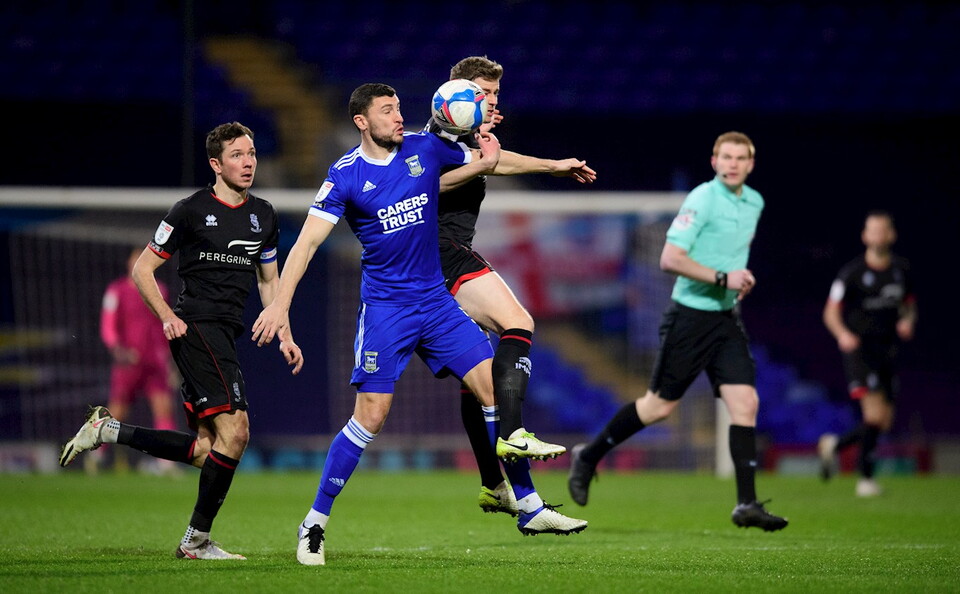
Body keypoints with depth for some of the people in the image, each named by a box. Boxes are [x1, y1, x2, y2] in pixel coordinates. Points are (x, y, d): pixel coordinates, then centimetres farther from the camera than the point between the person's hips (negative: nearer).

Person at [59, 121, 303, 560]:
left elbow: (269, 279, 26)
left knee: (205, 449, 4)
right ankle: (197, 540, -10)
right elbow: (143, 268, 1)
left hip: (224, 335, 8)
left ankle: (108, 430, 15)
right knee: (235, 429, -18)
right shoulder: (191, 211, -4)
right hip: (197, 326, -8)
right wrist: (168, 317, -12)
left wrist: (284, 336, 14)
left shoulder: (263, 216, 15)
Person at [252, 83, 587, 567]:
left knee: (495, 388, -3)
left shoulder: (425, 148, 2)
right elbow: (307, 241, -13)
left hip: (435, 302, 4)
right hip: (384, 308, -4)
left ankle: (530, 509, 6)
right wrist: (280, 304, -22)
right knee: (370, 418, -11)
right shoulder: (345, 176, -8)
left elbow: (489, 160, 17)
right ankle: (314, 525, 1)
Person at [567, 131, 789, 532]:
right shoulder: (702, 199, -14)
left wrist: (741, 279, 14)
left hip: (727, 318, 7)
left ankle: (747, 505, -8)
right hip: (691, 315, -6)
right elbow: (670, 259, -20)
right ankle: (588, 457, 23)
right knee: (661, 404, 2)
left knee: (746, 403, -7)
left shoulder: (754, 202, 11)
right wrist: (722, 278, -23)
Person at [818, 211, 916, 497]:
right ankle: (866, 478, -10)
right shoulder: (852, 272, -8)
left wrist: (908, 320, -1)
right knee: (875, 411, -19)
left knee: (884, 422, 5)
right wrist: (842, 334, -27)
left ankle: (834, 445, 27)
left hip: (887, 351, 6)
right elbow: (831, 312, -7)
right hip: (859, 347, -6)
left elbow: (909, 302, 22)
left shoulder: (901, 269, 8)